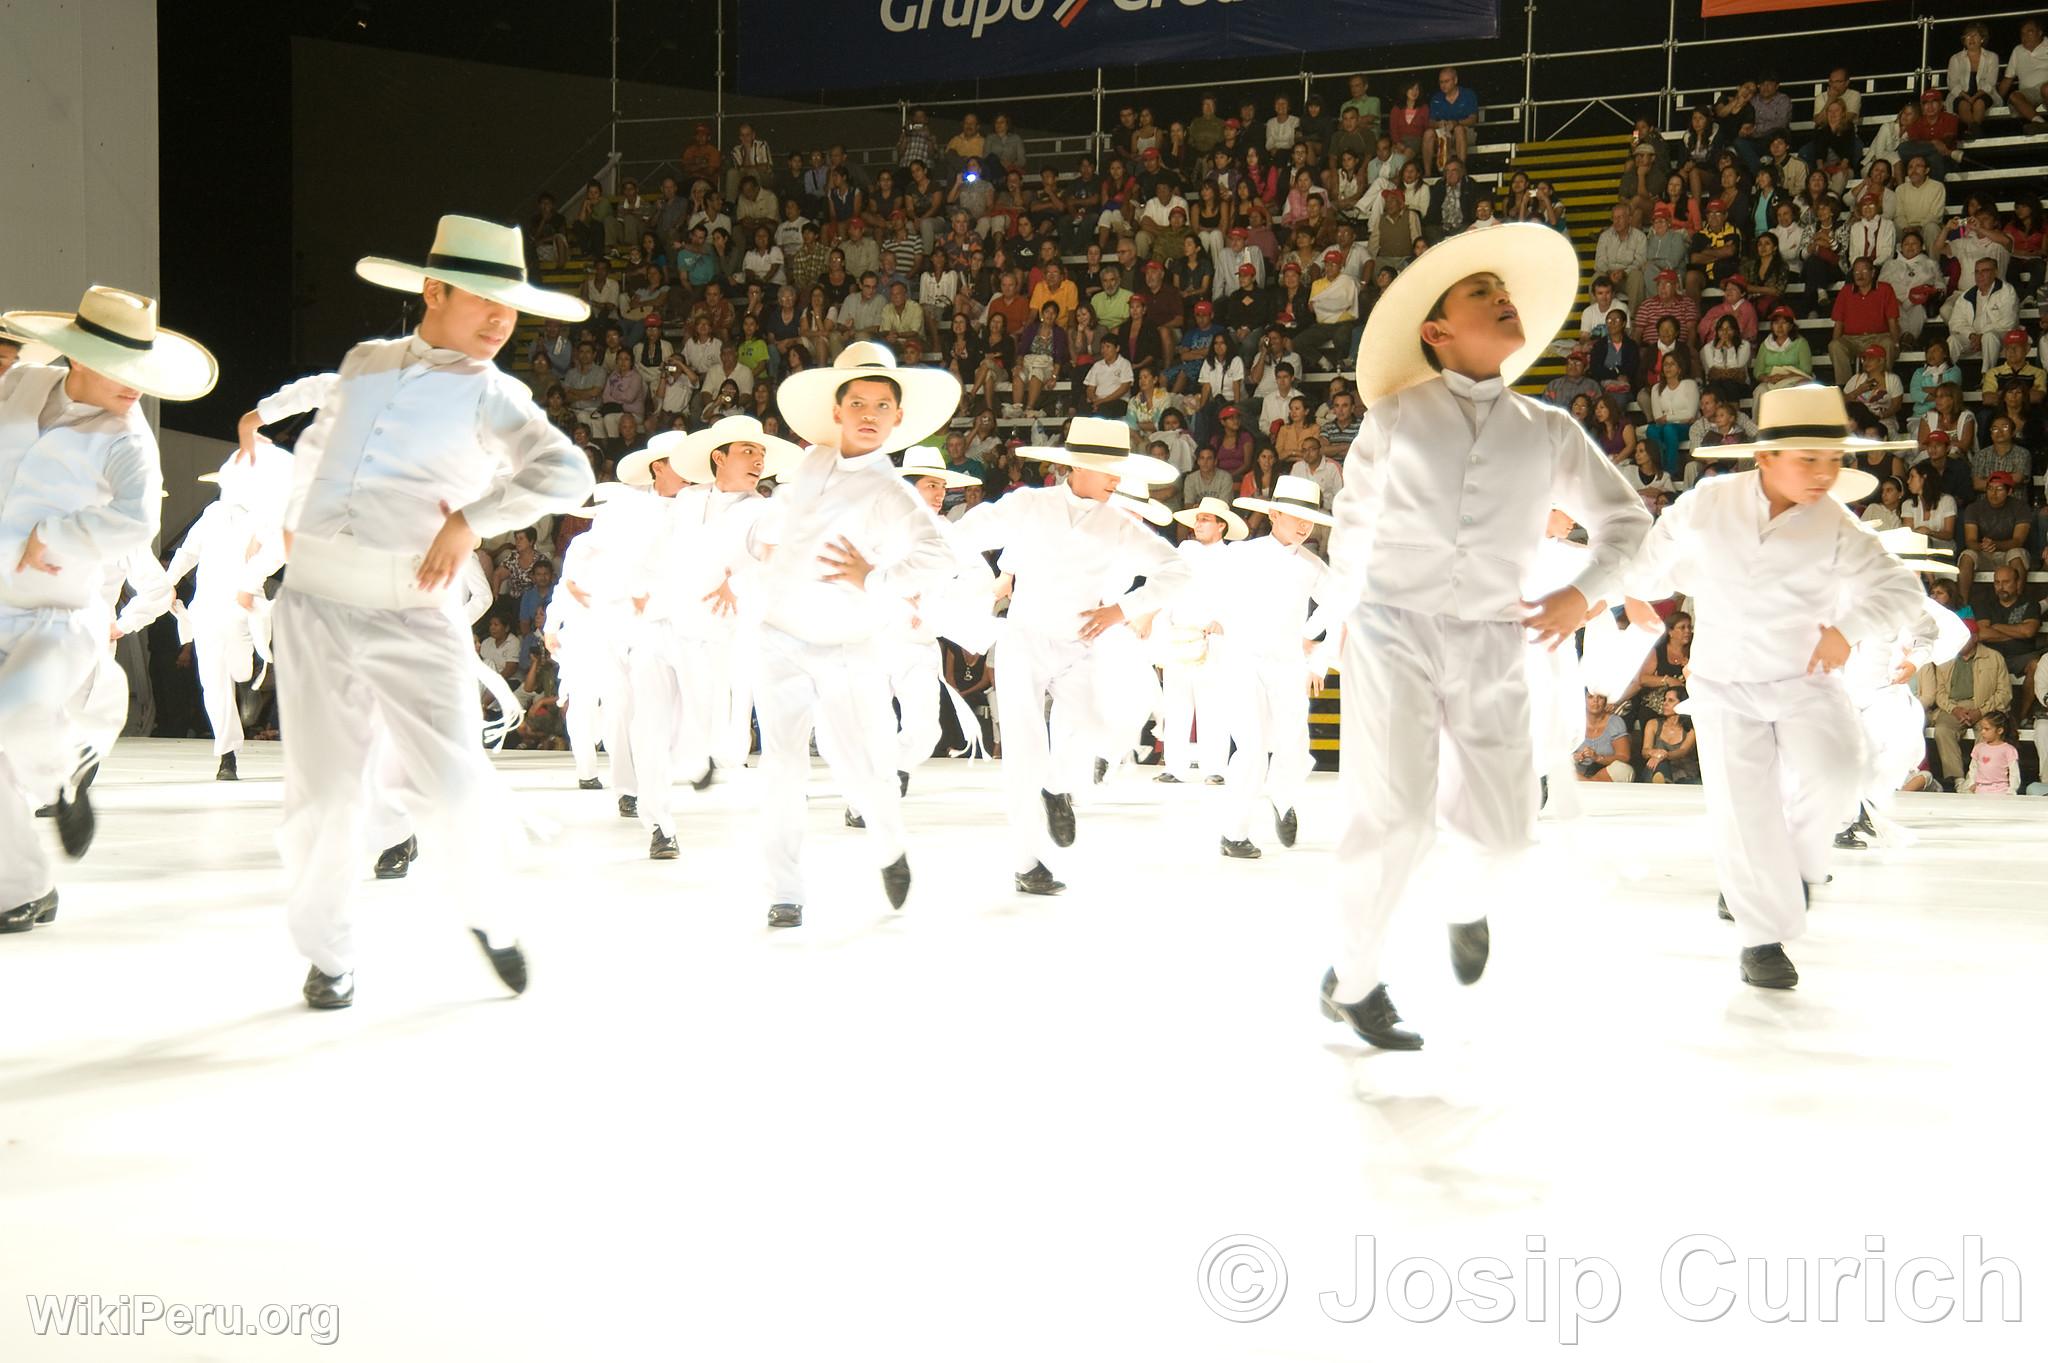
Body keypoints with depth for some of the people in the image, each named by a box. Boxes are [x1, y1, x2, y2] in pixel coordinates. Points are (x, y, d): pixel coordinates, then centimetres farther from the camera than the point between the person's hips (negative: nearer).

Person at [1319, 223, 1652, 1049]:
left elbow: (1623, 518, 17)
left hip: (1491, 644, 2)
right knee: (1395, 813, -18)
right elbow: (1352, 521, 18)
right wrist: (1352, 608, 17)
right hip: (1393, 632, -2)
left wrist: (1586, 592, 1)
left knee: (1502, 832, 2)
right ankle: (1351, 980, 2)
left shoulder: (1549, 432, 9)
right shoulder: (1393, 420, 5)